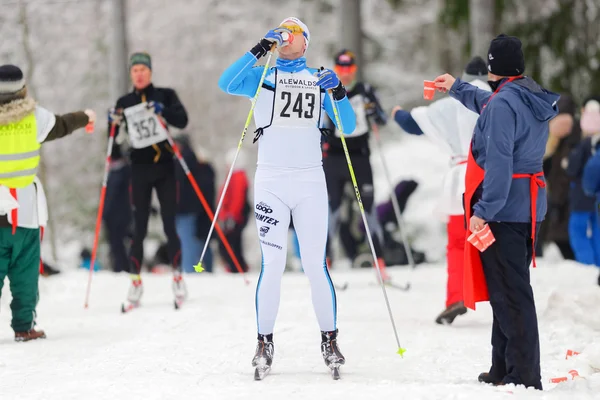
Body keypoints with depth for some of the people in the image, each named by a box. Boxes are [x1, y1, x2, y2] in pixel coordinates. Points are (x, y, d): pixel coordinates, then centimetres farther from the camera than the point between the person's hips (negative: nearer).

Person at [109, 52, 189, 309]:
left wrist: (162, 111, -24)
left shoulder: (165, 96, 5)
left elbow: (182, 121, -8)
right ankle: (135, 281, 0)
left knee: (169, 225, -2)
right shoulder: (124, 103, 8)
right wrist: (113, 124, -9)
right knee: (139, 228, -3)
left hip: (165, 167, -1)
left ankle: (177, 275, 9)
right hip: (139, 169, 1)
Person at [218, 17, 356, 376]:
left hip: (310, 181, 1)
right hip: (271, 181, -1)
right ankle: (265, 343, 5)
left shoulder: (320, 79, 13)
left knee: (315, 264, -2)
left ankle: (330, 340, 8)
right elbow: (226, 84, -12)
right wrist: (260, 50, -17)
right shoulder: (262, 76, 8)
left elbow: (348, 127, 8)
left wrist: (338, 93, -9)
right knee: (273, 264, -4)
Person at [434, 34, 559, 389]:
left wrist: (483, 211, -25)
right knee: (511, 289, 18)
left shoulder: (503, 104, -18)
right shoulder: (533, 99, 12)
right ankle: (504, 369, 26)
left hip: (503, 210, -10)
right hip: (529, 207, 10)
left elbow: (498, 163, -25)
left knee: (510, 294, -7)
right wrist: (457, 88, 48)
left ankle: (524, 377, -7)